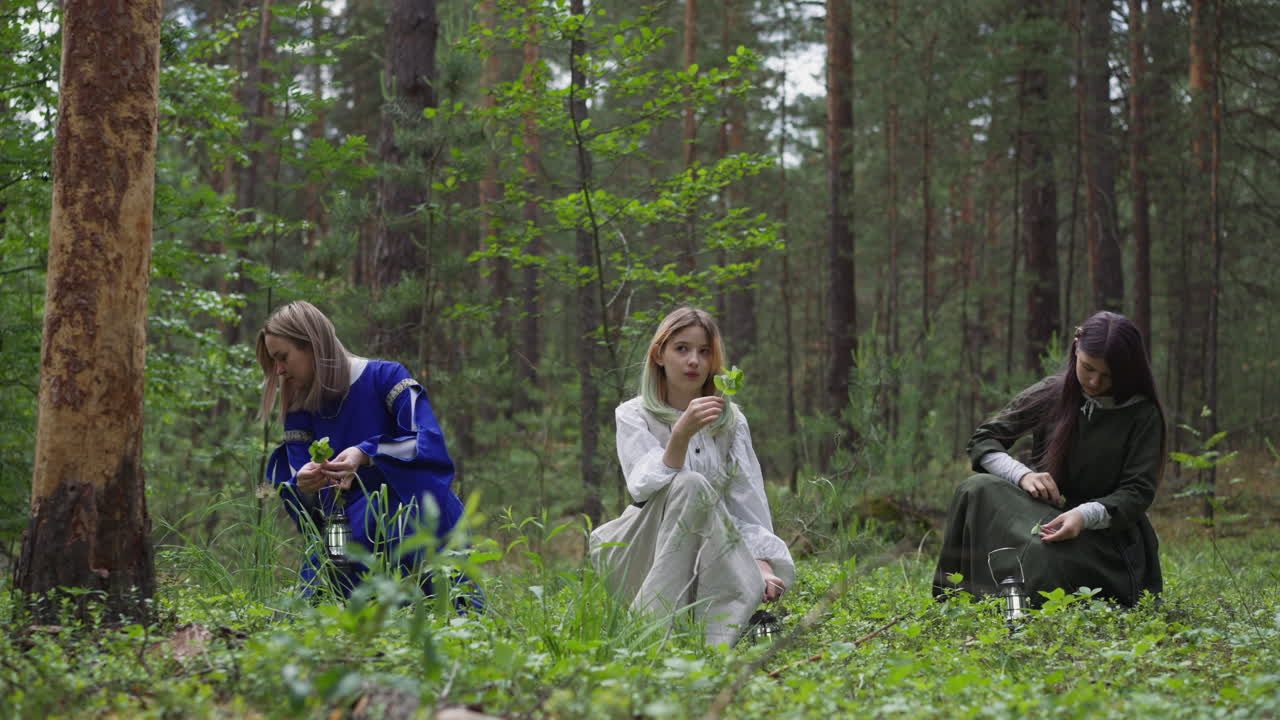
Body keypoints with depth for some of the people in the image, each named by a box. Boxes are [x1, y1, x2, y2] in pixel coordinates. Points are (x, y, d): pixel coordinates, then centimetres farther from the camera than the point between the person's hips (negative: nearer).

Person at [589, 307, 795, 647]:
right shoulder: (633, 415, 0)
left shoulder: (731, 421, 11)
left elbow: (749, 504, 3)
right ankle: (656, 627, -38)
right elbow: (646, 486, -18)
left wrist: (761, 565, -15)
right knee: (690, 485, -35)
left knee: (776, 577, -33)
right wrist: (681, 434, -35)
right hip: (645, 556, -2)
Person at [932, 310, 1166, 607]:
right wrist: (1023, 475, -17)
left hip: (1106, 530, -3)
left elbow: (1138, 492, -12)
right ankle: (957, 593, -17)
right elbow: (982, 440, 4)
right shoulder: (1050, 394, 2)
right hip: (1044, 513, 4)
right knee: (977, 490, -25)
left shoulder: (1143, 414, -5)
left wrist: (1084, 515, -32)